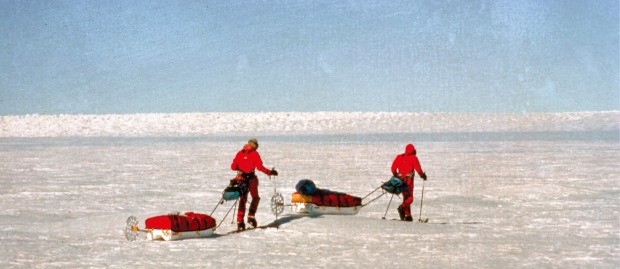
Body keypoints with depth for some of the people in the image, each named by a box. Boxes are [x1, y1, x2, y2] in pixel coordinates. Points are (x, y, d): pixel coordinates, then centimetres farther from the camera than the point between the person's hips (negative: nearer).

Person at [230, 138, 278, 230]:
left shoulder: (240, 153, 7)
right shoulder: (254, 153, -4)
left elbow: (233, 166, 7)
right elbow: (259, 167, -11)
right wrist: (270, 172, -2)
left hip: (241, 178, 3)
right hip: (251, 178, -3)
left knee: (242, 199, 13)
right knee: (255, 198, 16)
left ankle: (240, 221, 6)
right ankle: (251, 216, -2)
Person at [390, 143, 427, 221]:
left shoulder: (399, 157, 10)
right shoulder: (413, 158, -3)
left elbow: (393, 167, 10)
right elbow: (417, 168, -11)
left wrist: (395, 175, 25)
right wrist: (423, 175, 3)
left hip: (400, 179, 5)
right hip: (409, 179, -5)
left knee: (405, 197, 14)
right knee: (410, 197, -4)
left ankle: (408, 215, 12)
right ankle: (402, 208, -32)